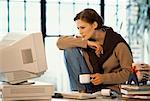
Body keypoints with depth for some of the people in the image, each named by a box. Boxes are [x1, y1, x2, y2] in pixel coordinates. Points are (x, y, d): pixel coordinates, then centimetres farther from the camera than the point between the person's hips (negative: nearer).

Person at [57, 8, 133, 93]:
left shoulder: (117, 43, -14)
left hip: (110, 88, -6)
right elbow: (60, 42, -10)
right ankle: (79, 91, -8)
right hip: (89, 85, 6)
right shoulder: (86, 39, 0)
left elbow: (128, 72, -12)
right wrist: (86, 43, -19)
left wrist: (104, 78, -23)